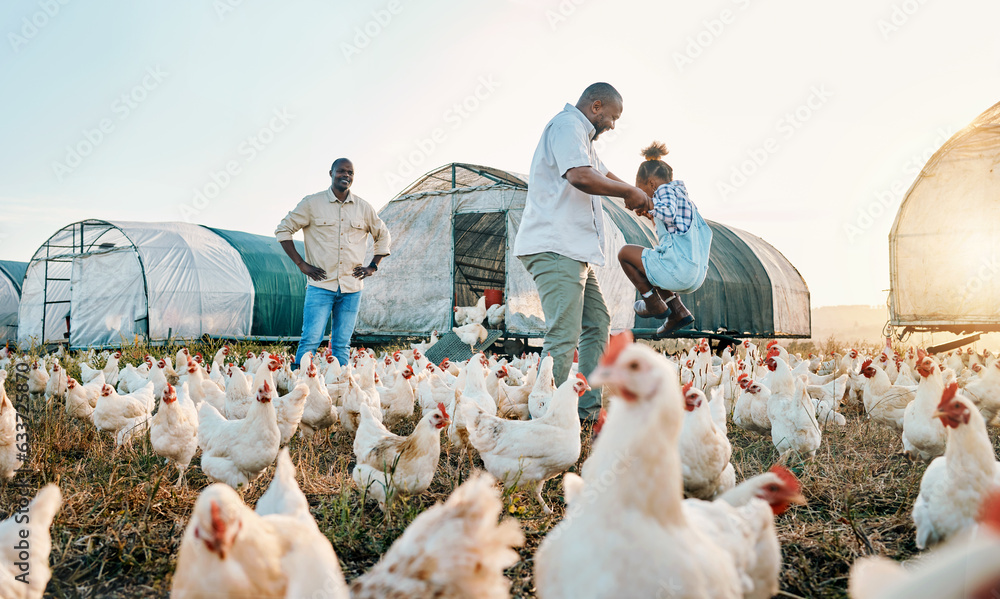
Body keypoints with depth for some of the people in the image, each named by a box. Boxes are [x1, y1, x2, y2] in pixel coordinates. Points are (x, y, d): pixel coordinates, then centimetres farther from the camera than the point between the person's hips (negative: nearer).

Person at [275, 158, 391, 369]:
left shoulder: (364, 208, 10)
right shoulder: (312, 203, 2)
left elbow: (383, 235, 24)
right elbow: (283, 230, 6)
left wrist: (373, 266, 12)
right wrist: (301, 264, -2)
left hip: (352, 287, 3)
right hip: (321, 285, -3)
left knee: (342, 344, 6)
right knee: (311, 339, -9)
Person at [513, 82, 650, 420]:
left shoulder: (581, 136, 28)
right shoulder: (567, 125, -7)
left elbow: (604, 175, 42)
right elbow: (581, 176, -24)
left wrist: (641, 198, 33)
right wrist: (629, 192, -11)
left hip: (574, 252, 11)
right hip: (555, 248, -11)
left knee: (597, 323, 14)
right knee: (564, 335, -16)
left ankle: (589, 407, 17)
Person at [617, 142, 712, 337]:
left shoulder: (665, 190, -2)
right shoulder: (685, 199, 24)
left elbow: (669, 213, -23)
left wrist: (649, 205, -6)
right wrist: (652, 215, 27)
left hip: (678, 268, -9)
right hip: (696, 276, 9)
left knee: (625, 253, 7)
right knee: (649, 266, 34)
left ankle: (654, 304, 8)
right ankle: (678, 311, 19)